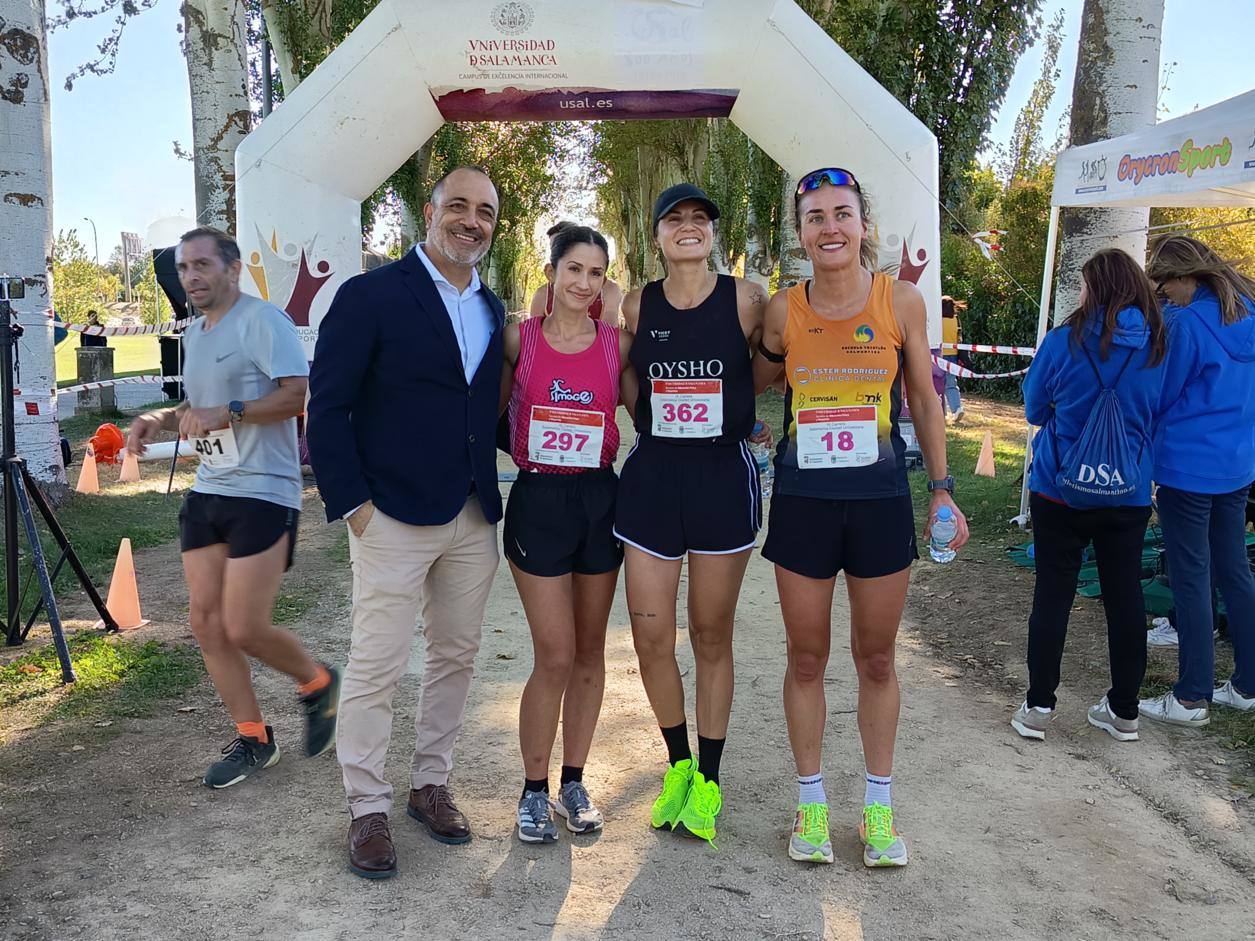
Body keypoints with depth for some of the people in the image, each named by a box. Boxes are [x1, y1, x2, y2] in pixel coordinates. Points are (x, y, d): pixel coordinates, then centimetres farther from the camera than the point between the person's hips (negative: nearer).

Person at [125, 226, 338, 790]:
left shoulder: (262, 320, -10)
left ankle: (317, 684, 20)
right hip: (206, 492, 9)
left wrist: (226, 414, -27)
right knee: (205, 621, 6)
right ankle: (252, 738, 20)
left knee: (243, 629, -9)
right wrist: (160, 420, 10)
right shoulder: (194, 333, 18)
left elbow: (295, 395, -19)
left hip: (262, 494, -9)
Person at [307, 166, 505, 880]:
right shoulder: (371, 296, -6)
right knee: (377, 668, 1)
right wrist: (351, 501, -11)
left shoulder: (492, 309, 12)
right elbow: (327, 406, -8)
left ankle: (432, 784, 30)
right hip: (394, 519, -6)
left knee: (456, 657, 13)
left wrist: (491, 487, 8)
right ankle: (369, 810, 18)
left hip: (475, 520, 6)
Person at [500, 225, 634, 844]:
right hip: (536, 500, -2)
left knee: (590, 650, 10)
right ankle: (534, 789, 15)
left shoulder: (617, 344, 3)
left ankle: (573, 782, 26)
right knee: (555, 657, -4)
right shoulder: (519, 339, -1)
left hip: (598, 498, 3)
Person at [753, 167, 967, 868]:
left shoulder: (901, 299, -3)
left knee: (876, 658, 11)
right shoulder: (784, 309, -2)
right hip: (803, 501, 1)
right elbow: (755, 384, 15)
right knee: (807, 658, 9)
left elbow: (924, 397, 5)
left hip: (881, 500, 0)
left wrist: (942, 488, 5)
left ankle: (879, 805, 29)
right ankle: (812, 801, 27)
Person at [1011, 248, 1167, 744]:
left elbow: (1034, 408, 1)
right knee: (1125, 596, 11)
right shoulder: (1158, 346, -2)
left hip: (1061, 490, -2)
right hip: (1129, 494, 3)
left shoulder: (1065, 340, -10)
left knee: (1052, 596, 6)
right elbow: (1159, 414, 11)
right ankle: (1124, 711, 21)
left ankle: (1038, 707, 11)